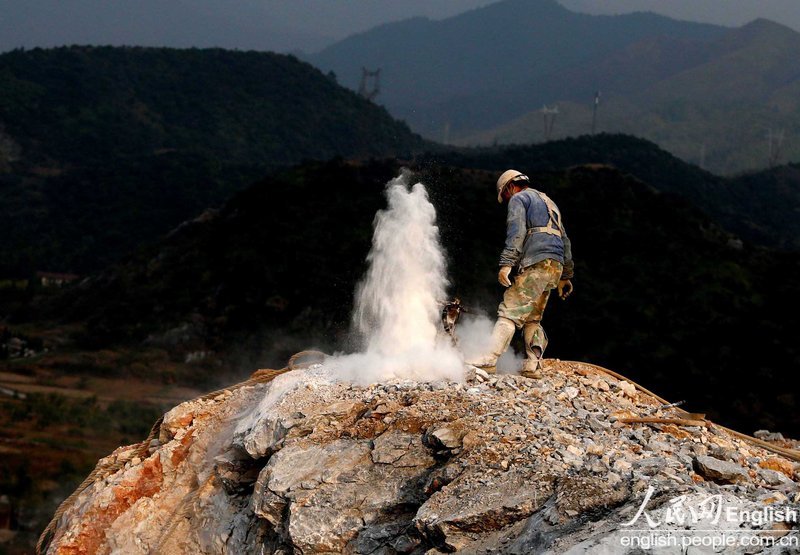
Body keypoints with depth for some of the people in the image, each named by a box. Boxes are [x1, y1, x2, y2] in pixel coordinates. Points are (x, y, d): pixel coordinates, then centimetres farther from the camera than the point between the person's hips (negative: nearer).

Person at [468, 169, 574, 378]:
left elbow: (516, 232, -12)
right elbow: (565, 241, 30)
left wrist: (506, 263, -20)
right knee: (532, 318, 13)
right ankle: (533, 365, 3)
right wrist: (566, 275, 31)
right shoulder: (549, 203, 31)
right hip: (556, 266, 8)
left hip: (535, 263, -8)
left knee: (510, 311, -14)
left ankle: (489, 359, -24)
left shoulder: (518, 199, 5)